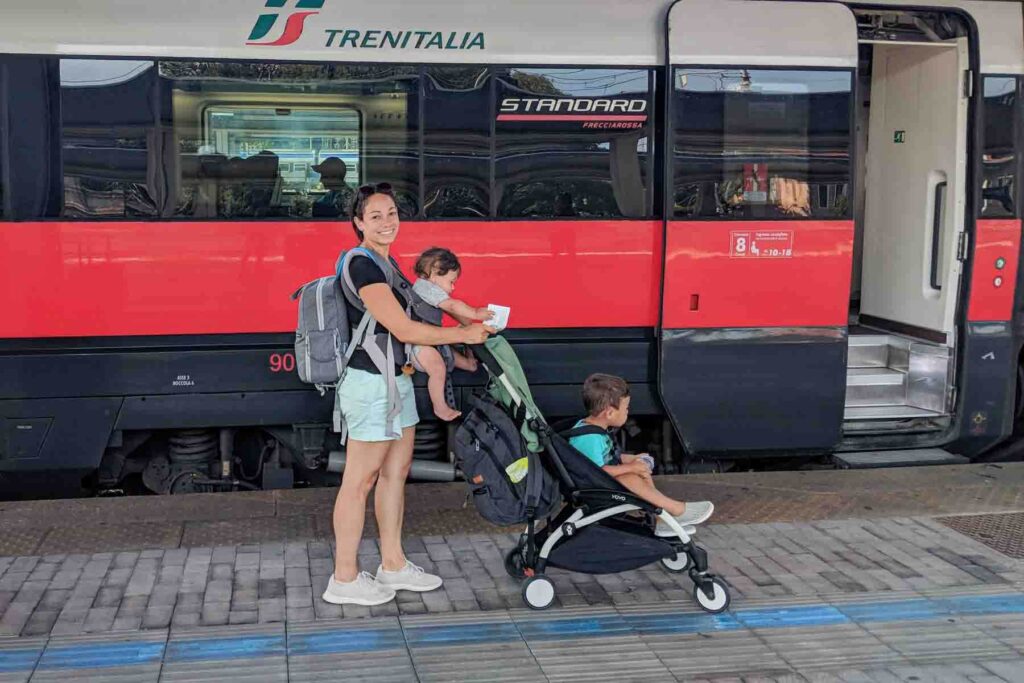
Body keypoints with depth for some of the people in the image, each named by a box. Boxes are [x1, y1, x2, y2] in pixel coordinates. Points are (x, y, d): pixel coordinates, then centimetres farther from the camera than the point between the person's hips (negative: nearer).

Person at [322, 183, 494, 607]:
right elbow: (403, 329, -22)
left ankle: (392, 564, 27)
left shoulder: (386, 263, 13)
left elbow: (407, 327, 20)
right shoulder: (363, 267, -18)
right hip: (370, 384, -10)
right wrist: (464, 334, -13)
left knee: (395, 471, 16)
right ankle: (344, 579, 7)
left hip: (396, 380, 10)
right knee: (360, 481, -3)